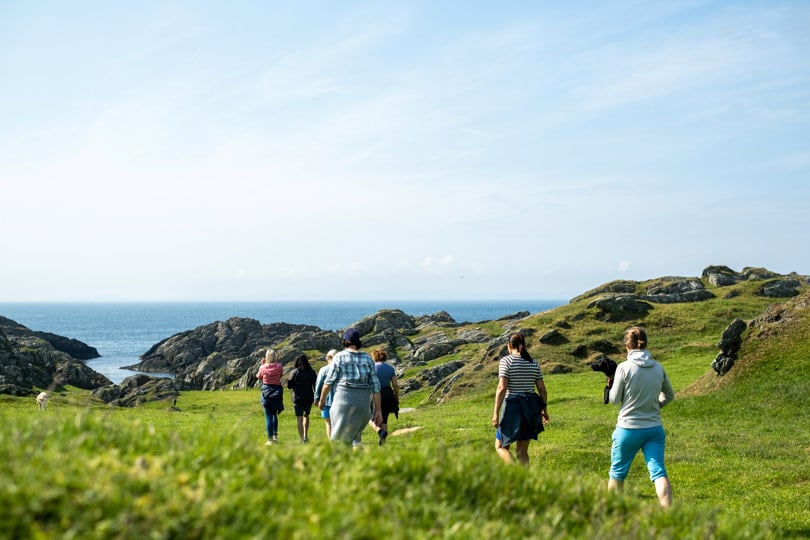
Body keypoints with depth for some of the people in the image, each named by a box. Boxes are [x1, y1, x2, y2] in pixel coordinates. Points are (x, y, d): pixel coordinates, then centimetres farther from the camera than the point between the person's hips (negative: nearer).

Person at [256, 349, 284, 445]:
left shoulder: (263, 367, -8)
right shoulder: (279, 367, -6)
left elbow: (259, 377, 10)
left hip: (266, 392, -2)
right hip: (277, 392, 2)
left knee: (268, 417, 0)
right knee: (275, 415, 21)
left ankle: (270, 439, -2)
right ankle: (275, 436, 22)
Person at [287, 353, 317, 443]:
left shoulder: (294, 372, -8)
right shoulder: (311, 372, -2)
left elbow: (289, 386, -6)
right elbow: (315, 385, -4)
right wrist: (316, 398, 1)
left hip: (298, 398, -3)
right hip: (309, 398, 3)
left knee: (300, 419, -2)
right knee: (306, 416, 24)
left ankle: (302, 439, -9)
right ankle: (306, 435, 23)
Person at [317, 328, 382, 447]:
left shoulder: (339, 357, -1)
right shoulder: (367, 359, 6)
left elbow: (328, 382, -1)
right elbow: (375, 385, 3)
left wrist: (321, 399, 14)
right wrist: (378, 410, 6)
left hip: (343, 397, -3)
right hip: (362, 401, 3)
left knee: (339, 437, 1)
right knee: (355, 435, 18)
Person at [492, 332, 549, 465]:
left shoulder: (506, 361, -9)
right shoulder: (534, 363, 7)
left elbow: (502, 388, -17)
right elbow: (542, 389, 5)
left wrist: (496, 413, -15)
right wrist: (544, 410, 16)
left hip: (512, 407, -5)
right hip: (531, 408, 5)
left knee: (500, 447, 8)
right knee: (522, 451, 13)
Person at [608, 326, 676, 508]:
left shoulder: (624, 367, -11)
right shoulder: (658, 368, 3)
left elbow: (615, 400, -3)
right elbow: (670, 395, 16)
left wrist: (611, 385, 14)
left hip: (629, 428, -3)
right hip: (654, 428, 3)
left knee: (617, 472, 15)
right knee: (658, 472, -4)